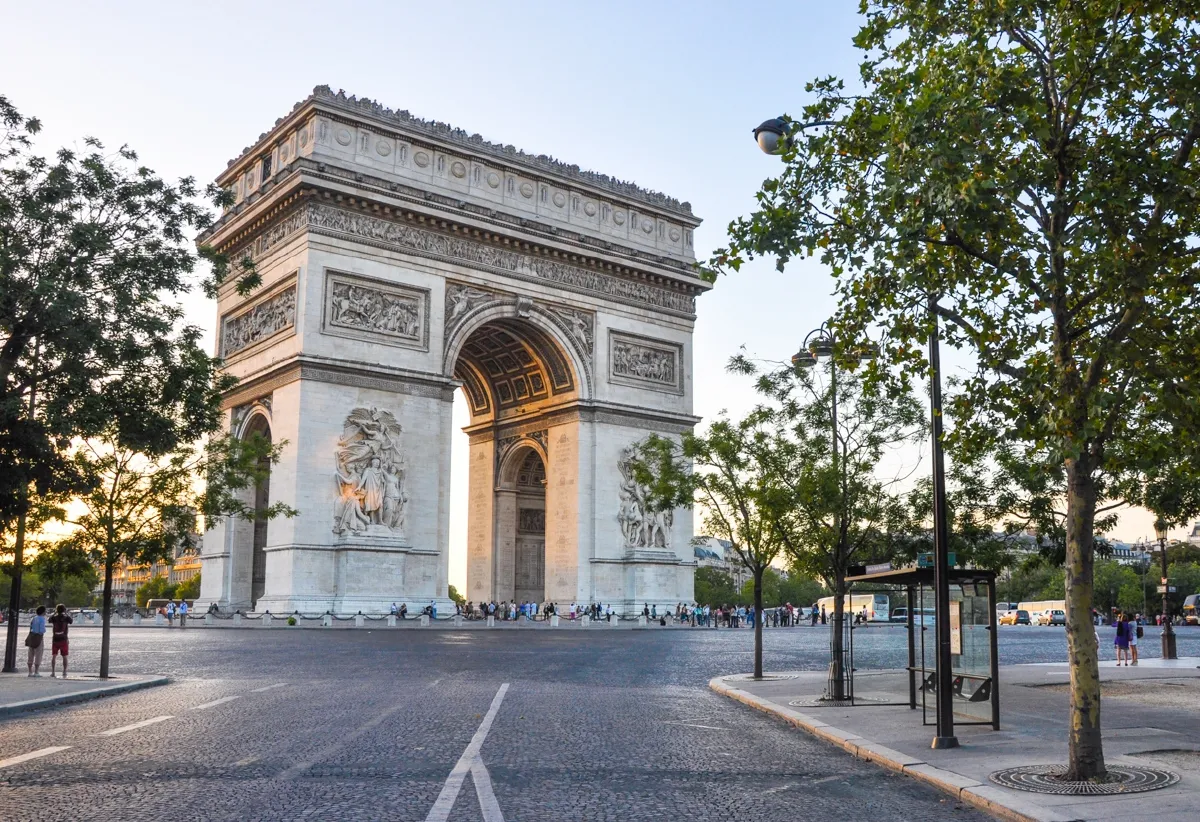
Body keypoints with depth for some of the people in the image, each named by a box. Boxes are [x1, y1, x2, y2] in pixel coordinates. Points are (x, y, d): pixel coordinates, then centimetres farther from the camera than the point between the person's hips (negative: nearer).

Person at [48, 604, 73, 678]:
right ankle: (64, 673, 7)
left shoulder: (54, 617, -6)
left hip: (55, 639, 0)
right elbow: (71, 621, 15)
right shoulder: (66, 618, -6)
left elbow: (49, 620, 17)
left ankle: (52, 672, 2)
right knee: (64, 657, 6)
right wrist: (67, 613, 20)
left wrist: (54, 613, 22)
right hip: (63, 639, 0)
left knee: (54, 656, 7)